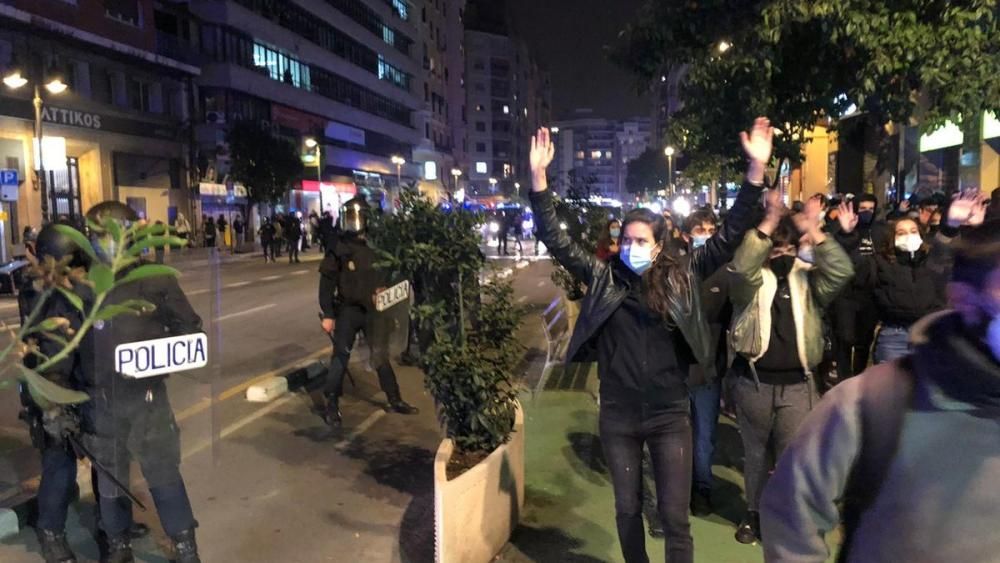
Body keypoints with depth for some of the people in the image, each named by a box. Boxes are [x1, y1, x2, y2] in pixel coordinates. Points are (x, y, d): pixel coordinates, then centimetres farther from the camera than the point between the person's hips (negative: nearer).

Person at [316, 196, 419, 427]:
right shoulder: (339, 247, -7)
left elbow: (387, 274, 13)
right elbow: (327, 282, -7)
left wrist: (383, 288, -8)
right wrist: (327, 314, -10)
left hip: (373, 309, 3)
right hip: (347, 309, -3)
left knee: (381, 356, 11)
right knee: (340, 356, -4)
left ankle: (394, 400, 22)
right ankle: (331, 405, 7)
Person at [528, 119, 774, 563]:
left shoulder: (682, 277, -4)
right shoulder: (603, 277, -3)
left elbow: (728, 237, -7)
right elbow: (556, 240, -7)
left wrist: (756, 171, -16)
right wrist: (538, 177, -17)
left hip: (669, 415, -1)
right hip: (618, 417, 1)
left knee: (675, 517, 6)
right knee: (627, 510, 18)